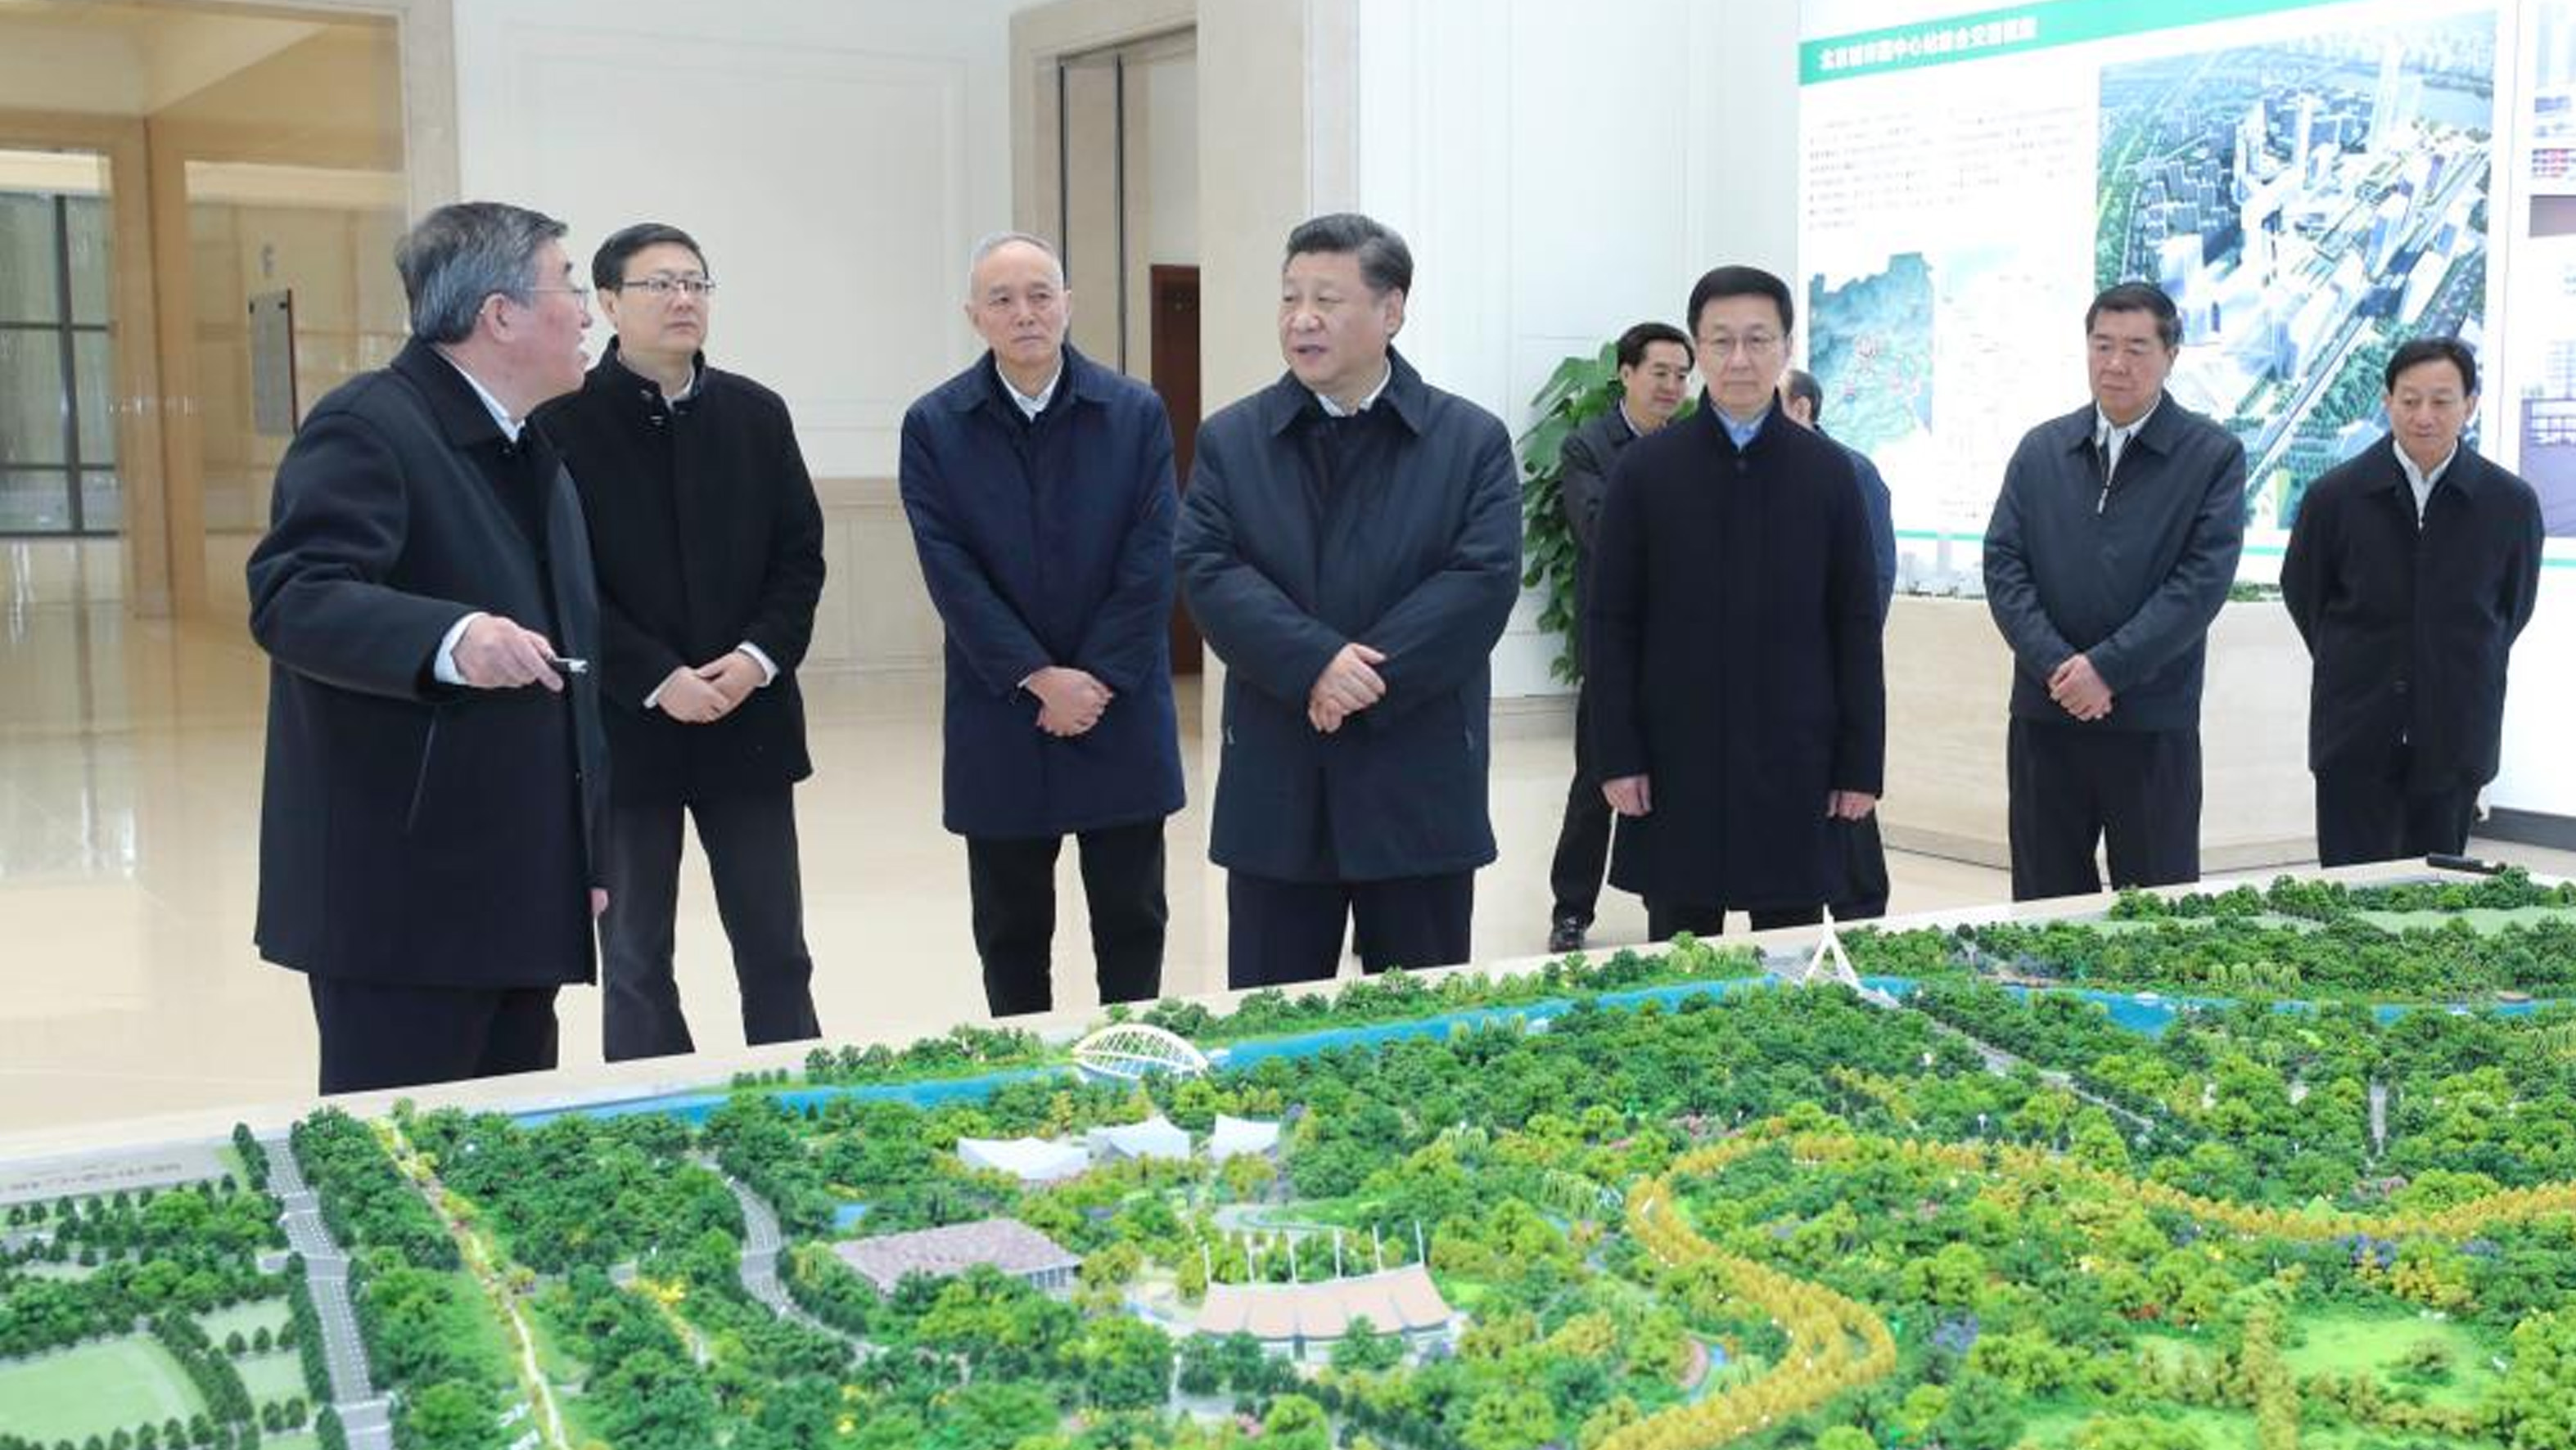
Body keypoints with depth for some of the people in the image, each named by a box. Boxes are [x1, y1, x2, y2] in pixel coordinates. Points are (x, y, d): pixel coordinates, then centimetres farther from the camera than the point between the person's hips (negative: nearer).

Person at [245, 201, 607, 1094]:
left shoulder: (535, 451, 19)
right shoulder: (368, 427, -10)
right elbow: (290, 598, -24)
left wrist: (589, 852, 21)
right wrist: (451, 641, -39)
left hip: (524, 895, 9)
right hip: (404, 897, -8)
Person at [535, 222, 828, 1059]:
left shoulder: (756, 414, 7)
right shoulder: (563, 422, -5)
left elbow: (801, 554, 7)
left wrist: (757, 657, -9)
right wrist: (659, 681, -16)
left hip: (749, 720, 4)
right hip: (626, 728, -3)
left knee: (776, 952, 9)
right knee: (636, 961, 7)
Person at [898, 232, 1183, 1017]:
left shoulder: (1136, 413, 0)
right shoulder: (934, 425, 0)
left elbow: (1149, 565, -5)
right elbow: (951, 572, -8)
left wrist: (1095, 682, -12)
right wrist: (1040, 679, -15)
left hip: (1123, 717, 0)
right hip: (999, 723, 0)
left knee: (1132, 922, 9)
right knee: (1011, 932, 10)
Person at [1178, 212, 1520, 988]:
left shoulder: (1473, 441, 2)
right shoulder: (1231, 440, 6)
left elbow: (1483, 580, -9)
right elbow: (1208, 572, -6)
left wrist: (1368, 677, -18)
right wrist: (1316, 662, -20)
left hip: (1421, 785, -1)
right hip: (1275, 787, 1)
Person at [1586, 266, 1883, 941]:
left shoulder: (1828, 471, 3)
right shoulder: (1645, 469, 1)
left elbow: (1856, 625, 4)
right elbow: (1612, 623, 1)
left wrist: (1860, 761, 0)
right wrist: (1617, 756, -5)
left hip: (1795, 760, 1)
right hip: (1677, 758, 0)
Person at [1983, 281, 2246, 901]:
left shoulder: (2214, 455, 0)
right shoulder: (2040, 449, 10)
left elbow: (2203, 578, -9)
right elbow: (2003, 565, 3)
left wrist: (2107, 667, -15)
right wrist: (2057, 666, -11)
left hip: (2153, 723, -3)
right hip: (2043, 717, 3)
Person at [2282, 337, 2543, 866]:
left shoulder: (2512, 503, -2)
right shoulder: (2334, 496, -4)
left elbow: (2514, 608, 12)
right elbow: (2301, 594, 10)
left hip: (2455, 742, 1)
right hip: (2356, 740, -1)